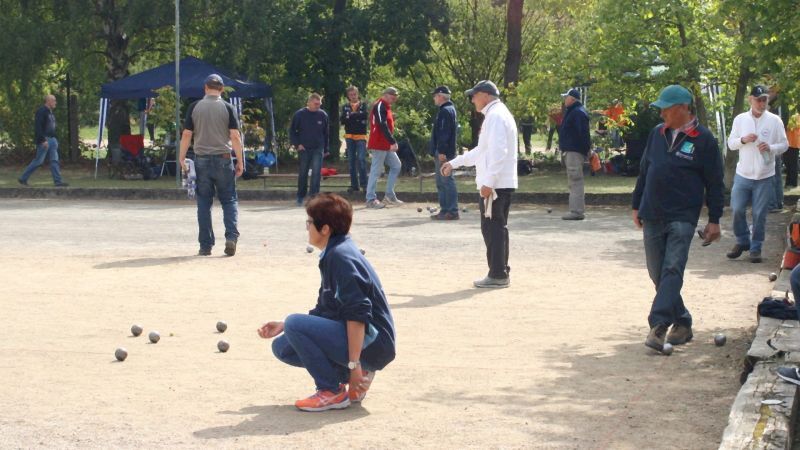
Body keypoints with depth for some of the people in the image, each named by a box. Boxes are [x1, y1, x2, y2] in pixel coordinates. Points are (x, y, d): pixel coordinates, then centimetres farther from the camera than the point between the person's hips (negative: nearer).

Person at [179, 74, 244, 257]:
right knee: (229, 200, 7)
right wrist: (240, 161, 0)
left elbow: (186, 134, 0)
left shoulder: (195, 107, 2)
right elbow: (235, 136, -6)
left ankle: (205, 245, 7)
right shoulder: (227, 108, -1)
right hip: (223, 159, -1)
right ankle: (231, 236, -11)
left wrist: (182, 158, 8)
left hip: (201, 159, 1)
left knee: (204, 202, 7)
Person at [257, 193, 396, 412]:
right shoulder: (332, 254, 14)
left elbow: (357, 315, -25)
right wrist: (282, 326, 17)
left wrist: (353, 365, -27)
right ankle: (354, 376, 8)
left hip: (372, 343, -10)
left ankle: (332, 392, -10)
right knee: (282, 347, 11)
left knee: (295, 324, -22)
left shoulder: (341, 256, -18)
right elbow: (324, 311, 22)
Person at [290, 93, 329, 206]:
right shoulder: (300, 114, -4)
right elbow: (292, 131, 4)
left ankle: (314, 195, -10)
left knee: (316, 172, -12)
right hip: (304, 149, -1)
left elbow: (325, 133, 11)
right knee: (303, 173, 8)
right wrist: (297, 144, -7)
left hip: (318, 149, 1)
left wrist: (325, 149, 12)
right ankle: (300, 197, 21)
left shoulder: (323, 115, 2)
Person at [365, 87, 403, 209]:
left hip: (386, 145, 10)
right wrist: (393, 142, -28)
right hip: (379, 145, -10)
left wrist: (391, 142, 16)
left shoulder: (385, 107, 17)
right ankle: (371, 200, -2)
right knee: (376, 171, -6)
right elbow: (382, 126, -24)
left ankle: (389, 195, 15)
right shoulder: (379, 106, -15)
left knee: (396, 165, 12)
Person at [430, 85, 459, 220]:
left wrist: (442, 151, -24)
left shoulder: (445, 111, -14)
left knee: (447, 181, -8)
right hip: (442, 152, 11)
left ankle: (452, 211, -7)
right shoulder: (449, 109, 18)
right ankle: (445, 210, 18)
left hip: (444, 153, -11)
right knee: (441, 182, 14)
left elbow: (444, 133, -21)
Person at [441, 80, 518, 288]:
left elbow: (498, 152, -22)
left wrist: (488, 182, -25)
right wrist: (454, 162, 31)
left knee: (494, 228, -6)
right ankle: (500, 273, 17)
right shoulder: (494, 115, 20)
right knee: (495, 228, 13)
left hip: (496, 184, -10)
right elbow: (481, 151, 28)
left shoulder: (496, 116, -12)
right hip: (498, 184, 10)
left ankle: (498, 275, -3)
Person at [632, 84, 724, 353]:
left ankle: (659, 326, -21)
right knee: (657, 274, 8)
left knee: (672, 270, -15)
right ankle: (682, 323, 20)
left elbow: (714, 183, -3)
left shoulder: (703, 139, -5)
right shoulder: (657, 134, 10)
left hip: (682, 217, -6)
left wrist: (714, 220, -5)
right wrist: (637, 206, 18)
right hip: (652, 217, 6)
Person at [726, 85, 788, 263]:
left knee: (759, 214, 2)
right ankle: (742, 241, 23)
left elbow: (784, 144, 2)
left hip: (765, 176, -2)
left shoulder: (775, 121, -1)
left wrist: (771, 147, -17)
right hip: (743, 174, 2)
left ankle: (756, 247, 14)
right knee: (737, 210, 3)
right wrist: (743, 139, -13)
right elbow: (730, 143, 7)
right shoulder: (740, 119, 3)